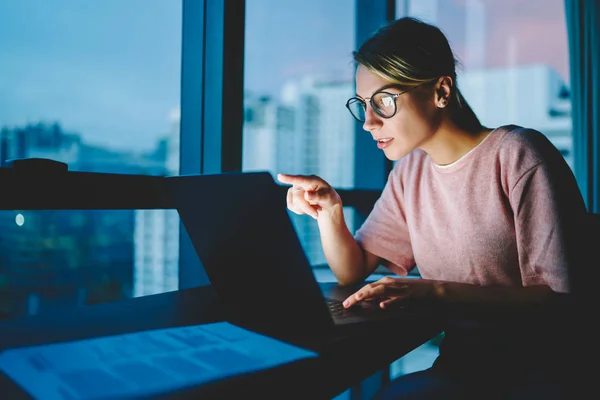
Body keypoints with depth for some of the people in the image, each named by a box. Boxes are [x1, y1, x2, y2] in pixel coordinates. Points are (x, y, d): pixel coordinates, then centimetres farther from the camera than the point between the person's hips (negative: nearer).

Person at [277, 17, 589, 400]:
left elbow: (557, 295, -16)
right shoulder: (410, 172, 6)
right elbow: (353, 271, 8)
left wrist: (436, 291, -26)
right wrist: (329, 212, -11)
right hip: (460, 365, 5)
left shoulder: (516, 155, -13)